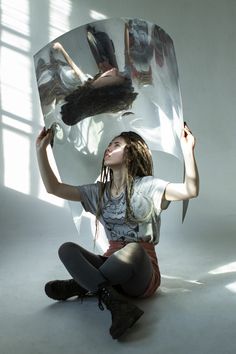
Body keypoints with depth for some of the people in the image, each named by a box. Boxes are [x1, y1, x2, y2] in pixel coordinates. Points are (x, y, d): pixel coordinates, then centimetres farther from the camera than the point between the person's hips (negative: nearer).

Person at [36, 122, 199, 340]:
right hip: (113, 261, 5)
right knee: (67, 249, -19)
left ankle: (83, 285, -18)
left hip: (142, 269, -5)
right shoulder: (99, 191, 12)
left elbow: (190, 191, -18)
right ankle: (117, 304, -31)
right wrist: (41, 149, 8)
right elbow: (53, 188, 12)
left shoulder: (147, 186, -4)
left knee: (133, 250, -39)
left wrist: (188, 150, -30)